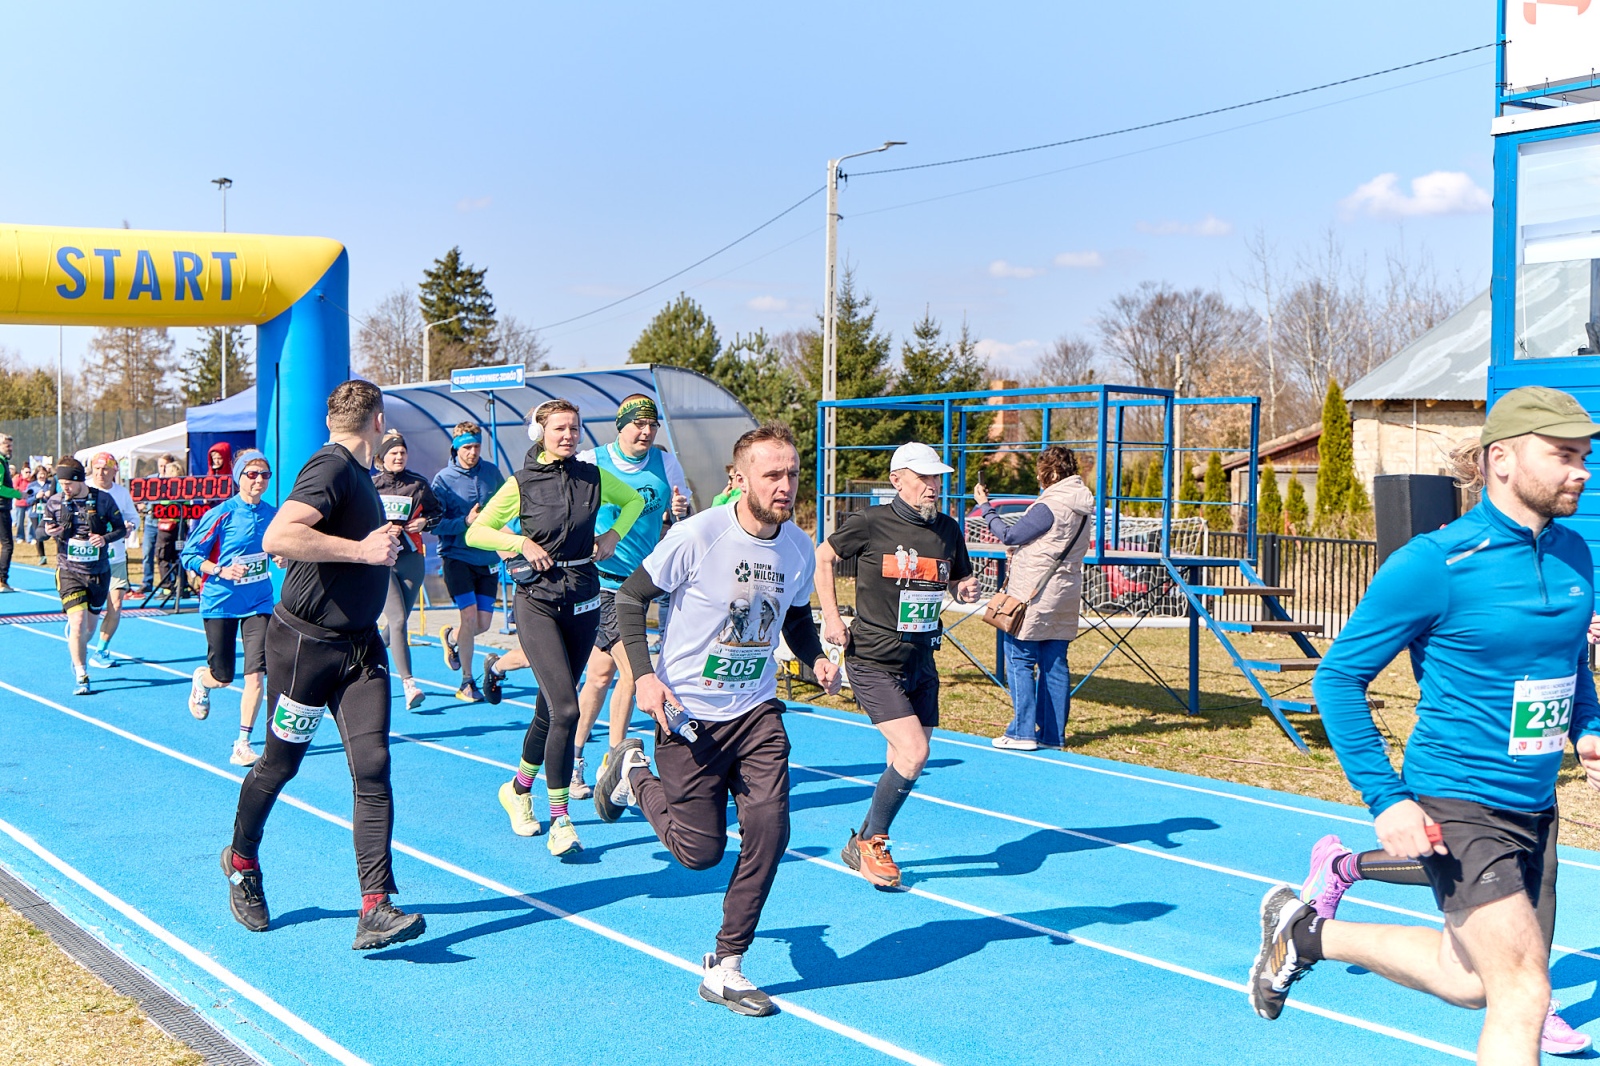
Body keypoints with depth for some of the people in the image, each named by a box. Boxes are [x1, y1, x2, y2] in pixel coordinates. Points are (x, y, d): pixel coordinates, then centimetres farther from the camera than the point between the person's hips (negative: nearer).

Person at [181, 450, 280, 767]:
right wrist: (221, 571, -22)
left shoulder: (273, 514, 1)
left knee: (255, 673, -9)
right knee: (222, 677, 7)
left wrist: (282, 556, -3)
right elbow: (189, 555, -8)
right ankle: (201, 679, 46)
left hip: (258, 602, 3)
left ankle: (243, 744, 1)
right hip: (220, 602, -3)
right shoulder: (221, 514, -12)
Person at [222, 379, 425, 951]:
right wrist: (362, 548, -29)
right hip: (305, 643, -7)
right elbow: (277, 538, -32)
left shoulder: (357, 472, 12)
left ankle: (375, 910, -11)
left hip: (360, 645, 7)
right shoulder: (331, 468, -17)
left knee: (372, 767, -7)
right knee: (279, 764, 12)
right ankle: (241, 860, 40)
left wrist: (383, 539, 19)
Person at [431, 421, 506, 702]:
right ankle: (467, 682, 5)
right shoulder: (443, 479, -6)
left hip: (487, 558, 4)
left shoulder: (492, 472, 4)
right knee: (470, 615, -12)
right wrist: (465, 522, -23)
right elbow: (434, 523, -11)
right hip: (457, 556, -4)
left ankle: (450, 636, 38)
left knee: (483, 623, 3)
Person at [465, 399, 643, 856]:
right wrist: (520, 542, -10)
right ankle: (560, 821, -8)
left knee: (551, 708, 11)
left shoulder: (594, 476, 4)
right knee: (564, 707, -17)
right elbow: (475, 532, 3)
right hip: (538, 600, -4)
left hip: (583, 599, 4)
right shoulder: (521, 484, -4)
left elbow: (634, 500, 22)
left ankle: (519, 788, 36)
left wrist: (613, 536, 7)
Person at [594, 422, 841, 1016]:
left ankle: (724, 968, 8)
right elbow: (631, 597, -8)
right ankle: (633, 775, 32)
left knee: (769, 830, -9)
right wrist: (642, 674, -19)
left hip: (757, 712, 4)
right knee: (700, 850, 2)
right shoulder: (695, 537, -18)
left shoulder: (799, 549, -2)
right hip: (688, 715, -4)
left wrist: (815, 659, -3)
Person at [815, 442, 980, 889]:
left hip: (921, 664, 6)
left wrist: (965, 590, -5)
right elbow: (822, 556, 4)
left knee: (906, 759, 9)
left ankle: (864, 844, 29)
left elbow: (959, 579, 19)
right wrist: (832, 617, -2)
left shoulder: (949, 531, 4)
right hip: (873, 663, -6)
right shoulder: (870, 524, -11)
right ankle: (869, 844, 5)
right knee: (913, 753, -16)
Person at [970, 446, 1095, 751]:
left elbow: (1010, 536, -10)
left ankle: (1023, 732, -2)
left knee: (1020, 661, -1)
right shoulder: (1082, 505, 10)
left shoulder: (1049, 506, -17)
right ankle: (1053, 733, 13)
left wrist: (985, 508, 0)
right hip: (1063, 598, 8)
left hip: (1033, 595, -8)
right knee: (1054, 664, 10)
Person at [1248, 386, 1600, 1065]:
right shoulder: (1434, 563, -18)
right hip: (1457, 806, -7)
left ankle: (1305, 934, 35)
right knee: (1524, 995, -11)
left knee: (1466, 980, 17)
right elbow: (1337, 678, -12)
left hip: (1535, 808, 7)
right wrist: (1385, 801, -19)